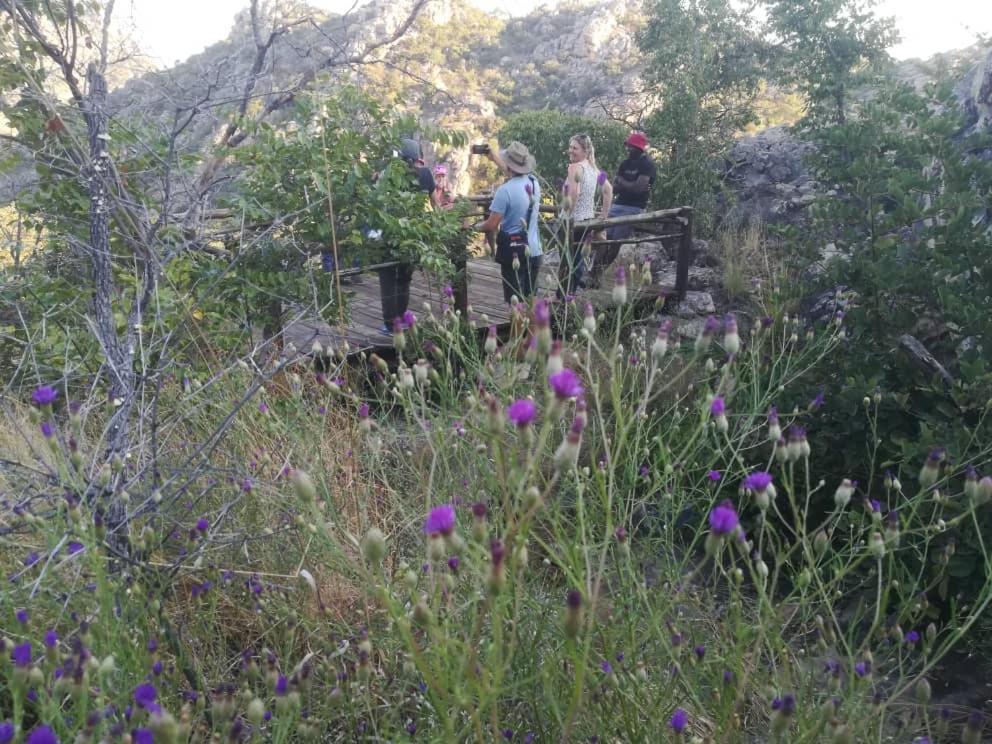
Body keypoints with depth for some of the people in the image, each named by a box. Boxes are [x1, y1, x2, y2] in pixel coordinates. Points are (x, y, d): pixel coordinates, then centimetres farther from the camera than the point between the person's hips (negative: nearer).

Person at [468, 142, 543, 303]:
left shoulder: (505, 190, -18)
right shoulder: (534, 183, 2)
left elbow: (491, 225, -15)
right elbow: (515, 175, 25)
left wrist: (476, 226, 6)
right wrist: (495, 157, 34)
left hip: (514, 253, -6)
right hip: (534, 252, 6)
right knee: (530, 299, 16)